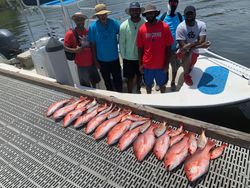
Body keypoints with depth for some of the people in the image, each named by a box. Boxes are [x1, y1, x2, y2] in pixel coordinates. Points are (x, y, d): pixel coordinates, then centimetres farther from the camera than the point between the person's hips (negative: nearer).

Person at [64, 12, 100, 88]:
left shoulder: (87, 31, 4)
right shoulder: (70, 33, -11)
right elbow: (65, 47, -10)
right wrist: (75, 50, -27)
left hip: (91, 62, 5)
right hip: (82, 64, -5)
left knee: (94, 80, 22)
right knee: (85, 85, 7)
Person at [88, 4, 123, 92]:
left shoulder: (113, 23, -9)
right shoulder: (93, 27, -11)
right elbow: (93, 45, -6)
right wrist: (95, 60, -6)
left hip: (114, 58, 0)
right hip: (102, 60, 0)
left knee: (118, 79, 10)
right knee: (107, 80, 17)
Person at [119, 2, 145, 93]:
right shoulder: (124, 25, -9)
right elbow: (121, 43, -3)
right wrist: (123, 56, -1)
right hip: (129, 58, -1)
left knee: (140, 75, 19)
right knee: (130, 78, 8)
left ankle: (138, 90, 43)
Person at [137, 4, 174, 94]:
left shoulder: (164, 27, -9)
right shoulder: (142, 28, -5)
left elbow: (168, 47, -6)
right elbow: (140, 48, 1)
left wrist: (167, 64, -7)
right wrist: (140, 64, 0)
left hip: (161, 64, -1)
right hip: (147, 64, 1)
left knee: (162, 84, 18)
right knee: (148, 84, 19)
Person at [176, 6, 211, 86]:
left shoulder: (201, 25, -17)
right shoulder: (180, 27, -26)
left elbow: (201, 41, -25)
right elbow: (183, 46, -30)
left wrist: (190, 45, -39)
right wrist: (199, 45, -33)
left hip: (194, 52, 4)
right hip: (182, 52, -4)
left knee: (190, 69, 22)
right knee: (187, 53, -38)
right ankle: (186, 75, -14)